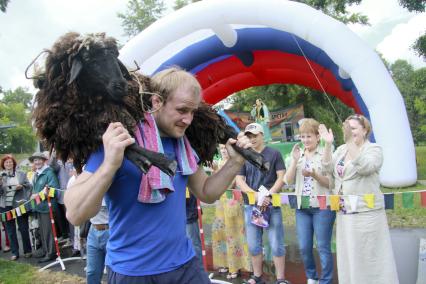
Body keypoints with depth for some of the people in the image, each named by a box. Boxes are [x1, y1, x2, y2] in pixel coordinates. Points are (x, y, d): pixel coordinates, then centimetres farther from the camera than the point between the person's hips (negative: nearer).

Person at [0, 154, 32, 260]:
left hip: (20, 205, -1)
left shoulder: (21, 174, 6)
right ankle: (15, 252, 13)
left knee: (24, 229, 5)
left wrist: (22, 186, -13)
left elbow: (29, 186, 6)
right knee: (10, 230, 5)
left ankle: (27, 251, 16)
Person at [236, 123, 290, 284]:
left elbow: (281, 178, -3)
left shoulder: (274, 154, 2)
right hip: (250, 206, 3)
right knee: (253, 245, 10)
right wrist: (256, 195, -13)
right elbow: (239, 181, 2)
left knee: (276, 244, 0)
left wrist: (268, 196, -14)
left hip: (272, 205, -3)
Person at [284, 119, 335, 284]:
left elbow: (331, 182, -8)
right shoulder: (298, 155, 9)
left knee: (323, 247, 2)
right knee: (304, 247, 11)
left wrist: (315, 175, -24)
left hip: (322, 207, -5)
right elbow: (288, 181, 1)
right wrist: (294, 160, -9)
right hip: (302, 207, 5)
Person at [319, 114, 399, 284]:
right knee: (348, 255, 14)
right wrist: (328, 144, -12)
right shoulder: (342, 149, 11)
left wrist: (350, 142, -31)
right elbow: (329, 168, -1)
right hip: (344, 213, 6)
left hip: (365, 212, -6)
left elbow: (365, 167, -25)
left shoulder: (373, 149, -6)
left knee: (368, 257, 1)